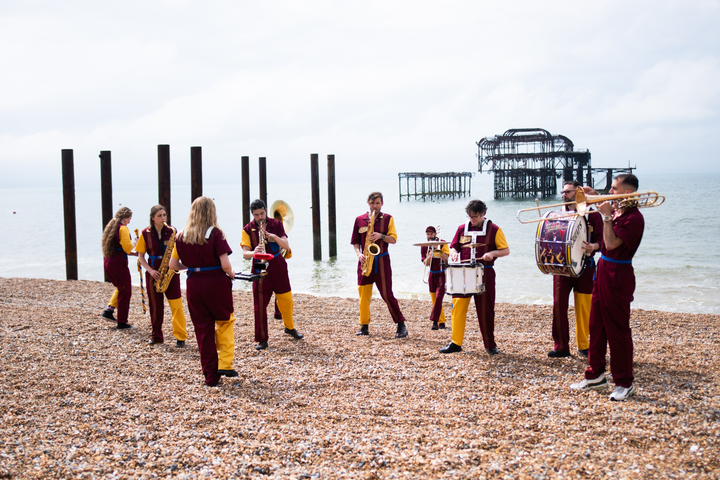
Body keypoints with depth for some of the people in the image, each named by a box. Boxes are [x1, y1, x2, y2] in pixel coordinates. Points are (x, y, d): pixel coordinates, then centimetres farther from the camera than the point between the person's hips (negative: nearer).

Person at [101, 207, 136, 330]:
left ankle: (109, 310, 16)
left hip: (108, 263, 9)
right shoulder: (123, 229, -13)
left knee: (121, 288, 27)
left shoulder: (110, 227, 14)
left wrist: (132, 252, 16)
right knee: (125, 293, 2)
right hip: (119, 264, -9)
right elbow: (127, 247, -17)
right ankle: (122, 323, 6)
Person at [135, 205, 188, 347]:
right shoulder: (145, 233, 1)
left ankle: (181, 337, 1)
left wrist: (174, 253, -16)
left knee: (176, 305, -6)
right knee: (155, 306, 5)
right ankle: (156, 336, 19)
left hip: (170, 271, 0)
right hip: (153, 272, 0)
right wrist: (150, 270, -10)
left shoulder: (171, 231, 2)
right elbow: (140, 256, 4)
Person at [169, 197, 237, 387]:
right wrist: (231, 274, 4)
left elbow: (173, 265, 4)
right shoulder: (215, 234, -11)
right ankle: (225, 364, 9)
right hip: (216, 283, -3)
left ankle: (210, 375, 15)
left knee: (202, 329, 10)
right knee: (225, 322, 19)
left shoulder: (182, 236, 1)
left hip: (194, 285, 3)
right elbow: (225, 265, -16)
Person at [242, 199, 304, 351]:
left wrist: (274, 237, -24)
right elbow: (245, 253, -9)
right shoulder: (248, 229, -2)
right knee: (260, 304, -3)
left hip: (278, 267, 1)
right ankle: (262, 339, 5)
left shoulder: (276, 224, 1)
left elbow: (286, 246, -7)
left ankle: (290, 327, 34)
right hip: (260, 269, -1)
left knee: (286, 299, 9)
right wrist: (253, 253, -31)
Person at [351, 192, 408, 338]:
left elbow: (393, 239, -1)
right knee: (363, 294, 3)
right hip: (365, 260, 3)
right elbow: (355, 241, 11)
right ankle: (364, 326, 14)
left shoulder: (387, 219, 4)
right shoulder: (359, 220, 9)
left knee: (387, 294, -6)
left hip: (381, 260, -3)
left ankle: (401, 325, 1)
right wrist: (358, 253, -6)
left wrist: (381, 236, -19)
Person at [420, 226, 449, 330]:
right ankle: (441, 322, 20)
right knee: (434, 299, 7)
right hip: (432, 274, 5)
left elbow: (446, 258, -17)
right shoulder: (424, 247, 3)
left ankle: (435, 321, -23)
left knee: (438, 297, -18)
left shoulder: (442, 243, -7)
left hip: (442, 274, -4)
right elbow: (425, 263, -2)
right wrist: (430, 256, -21)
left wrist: (438, 249, -26)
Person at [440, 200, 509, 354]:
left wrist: (492, 253, -18)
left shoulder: (494, 229, 1)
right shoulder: (462, 228, 10)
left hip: (484, 274, -2)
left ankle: (490, 345, 14)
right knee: (458, 307, -5)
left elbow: (506, 250, 1)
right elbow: (453, 247, 17)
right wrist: (454, 253, -6)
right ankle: (456, 343, 3)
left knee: (486, 310, 2)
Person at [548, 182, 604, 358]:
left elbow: (602, 240, -3)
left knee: (583, 307, 3)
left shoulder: (592, 215, 2)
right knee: (559, 305, -5)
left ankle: (583, 345, 18)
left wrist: (592, 246, -24)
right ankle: (561, 346, 2)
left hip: (584, 266, -2)